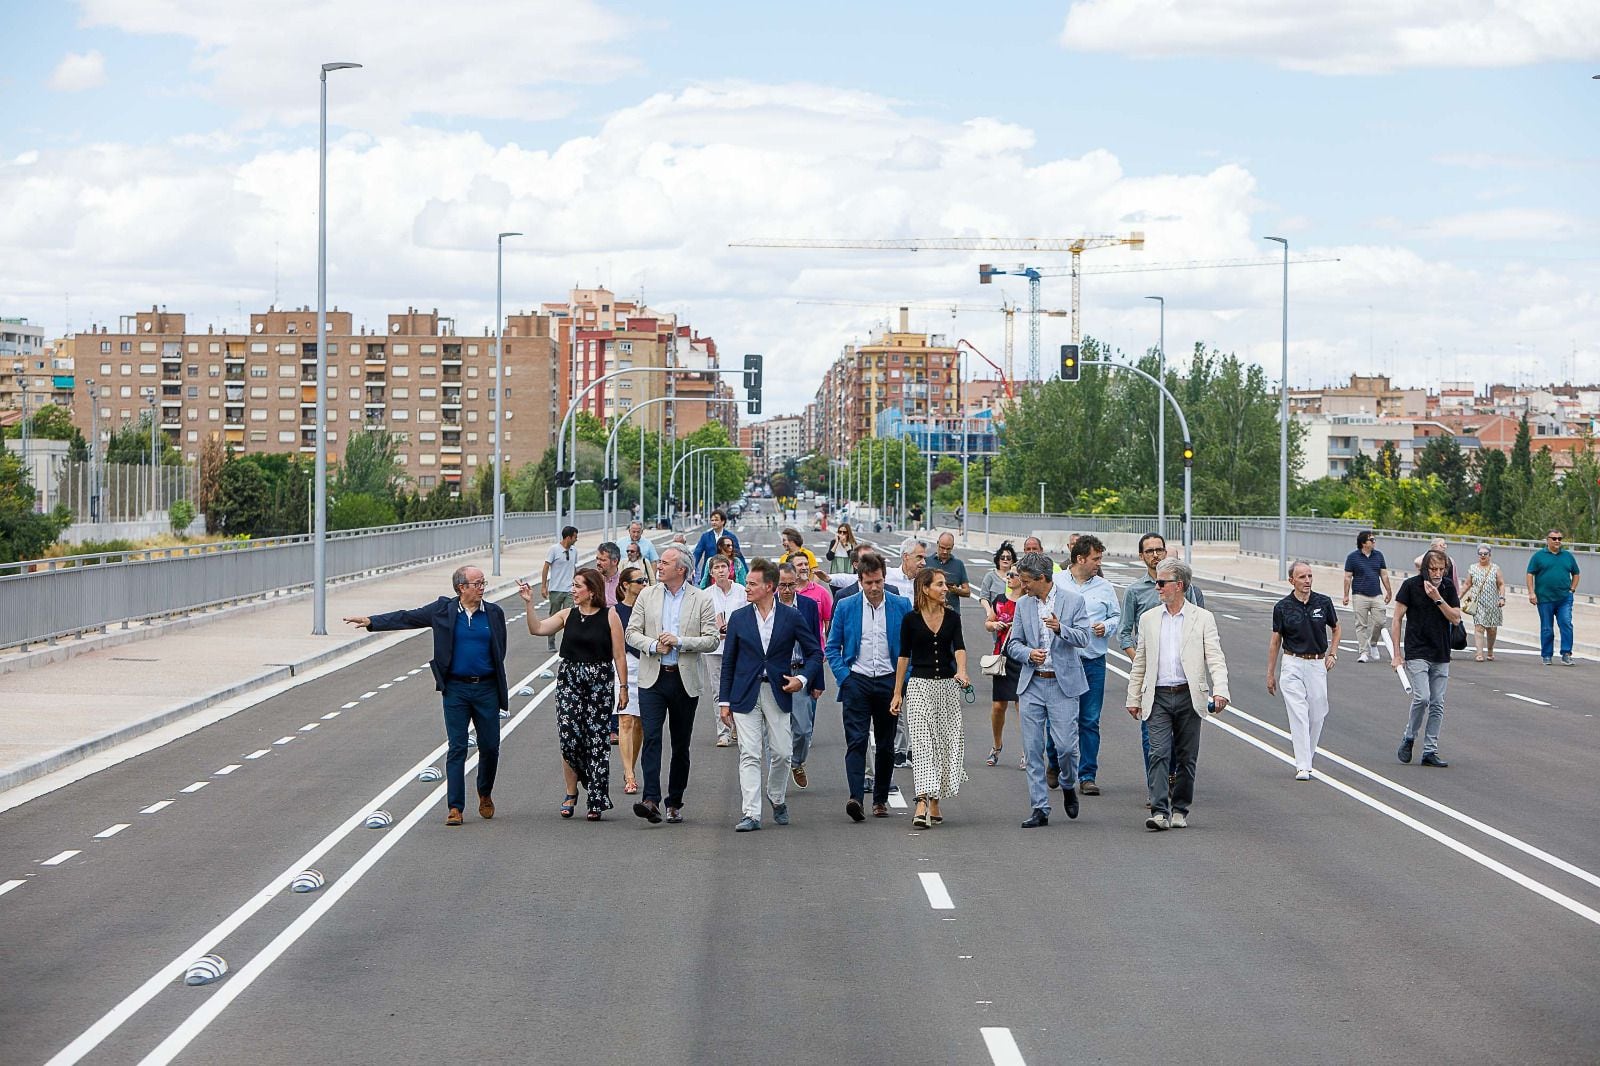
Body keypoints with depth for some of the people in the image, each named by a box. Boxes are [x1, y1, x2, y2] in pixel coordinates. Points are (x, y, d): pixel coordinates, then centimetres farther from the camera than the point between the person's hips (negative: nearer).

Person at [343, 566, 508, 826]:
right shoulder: (444, 610, 1)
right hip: (456, 689, -1)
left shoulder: (494, 613, 4)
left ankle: (485, 795, 31)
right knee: (456, 748, -2)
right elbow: (407, 618, 3)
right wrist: (371, 621, -3)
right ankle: (454, 807, 0)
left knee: (490, 747, 6)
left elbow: (500, 651, 9)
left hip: (486, 689, 1)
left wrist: (500, 688, 4)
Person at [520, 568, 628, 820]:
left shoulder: (609, 617, -2)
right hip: (569, 680, 2)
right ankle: (571, 794, 13)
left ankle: (596, 802, 5)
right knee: (569, 738, -4)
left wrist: (623, 688, -4)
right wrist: (529, 603, -11)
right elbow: (537, 629, -1)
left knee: (596, 740, -1)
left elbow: (619, 656, -2)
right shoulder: (567, 615, 7)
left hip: (600, 682, -2)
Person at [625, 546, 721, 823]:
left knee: (681, 745, 8)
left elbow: (712, 640, -3)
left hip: (685, 681, 0)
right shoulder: (647, 595, 7)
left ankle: (675, 803, 18)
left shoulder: (701, 600, 0)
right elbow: (632, 632, 7)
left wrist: (680, 641, -15)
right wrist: (653, 646, -12)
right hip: (653, 678, 0)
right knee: (651, 738, -14)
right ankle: (651, 800, -21)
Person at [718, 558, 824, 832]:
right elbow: (728, 661, 9)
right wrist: (725, 700, 5)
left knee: (781, 753, 1)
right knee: (749, 755, -5)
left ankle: (776, 799, 28)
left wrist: (803, 678, -9)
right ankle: (751, 814, -6)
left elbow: (815, 652, 8)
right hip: (746, 694, 0)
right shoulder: (739, 618, 5)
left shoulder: (792, 617, 1)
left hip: (778, 693, 0)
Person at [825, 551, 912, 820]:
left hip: (888, 683, 1)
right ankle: (855, 798, -21)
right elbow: (832, 647, 7)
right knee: (856, 741, -12)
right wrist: (843, 676, -5)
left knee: (886, 745, 8)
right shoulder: (846, 607, 2)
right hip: (857, 682, -1)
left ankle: (880, 799, 19)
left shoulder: (902, 606, 3)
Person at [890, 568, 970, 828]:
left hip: (947, 686, 3)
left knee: (945, 743, 5)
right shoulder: (911, 619, -1)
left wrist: (961, 671, -29)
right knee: (922, 743, -12)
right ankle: (922, 806, -21)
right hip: (919, 686, -3)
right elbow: (904, 656, 3)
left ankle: (935, 804, 15)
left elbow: (959, 647, -8)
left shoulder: (952, 617, 5)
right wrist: (897, 693, 3)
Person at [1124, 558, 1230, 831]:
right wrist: (1133, 698, 11)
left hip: (1189, 696, -1)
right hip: (1158, 697, 1)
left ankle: (1179, 809, 17)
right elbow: (1139, 663, 15)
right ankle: (1159, 811, -16)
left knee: (1186, 757, 5)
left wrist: (1220, 691, -18)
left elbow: (1215, 658, -4)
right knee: (1159, 753, -11)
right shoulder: (1148, 619, 11)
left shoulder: (1202, 618, 2)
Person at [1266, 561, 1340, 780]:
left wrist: (1332, 654, 4)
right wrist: (1270, 674, 5)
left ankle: (1307, 757, 23)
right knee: (1298, 715, -9)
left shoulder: (1323, 603, 0)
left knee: (1317, 715, 4)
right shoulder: (1282, 607, -3)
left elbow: (1336, 629, 17)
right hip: (1293, 664, -2)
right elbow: (1275, 641, 4)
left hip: (1317, 664, 2)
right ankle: (1302, 767, -10)